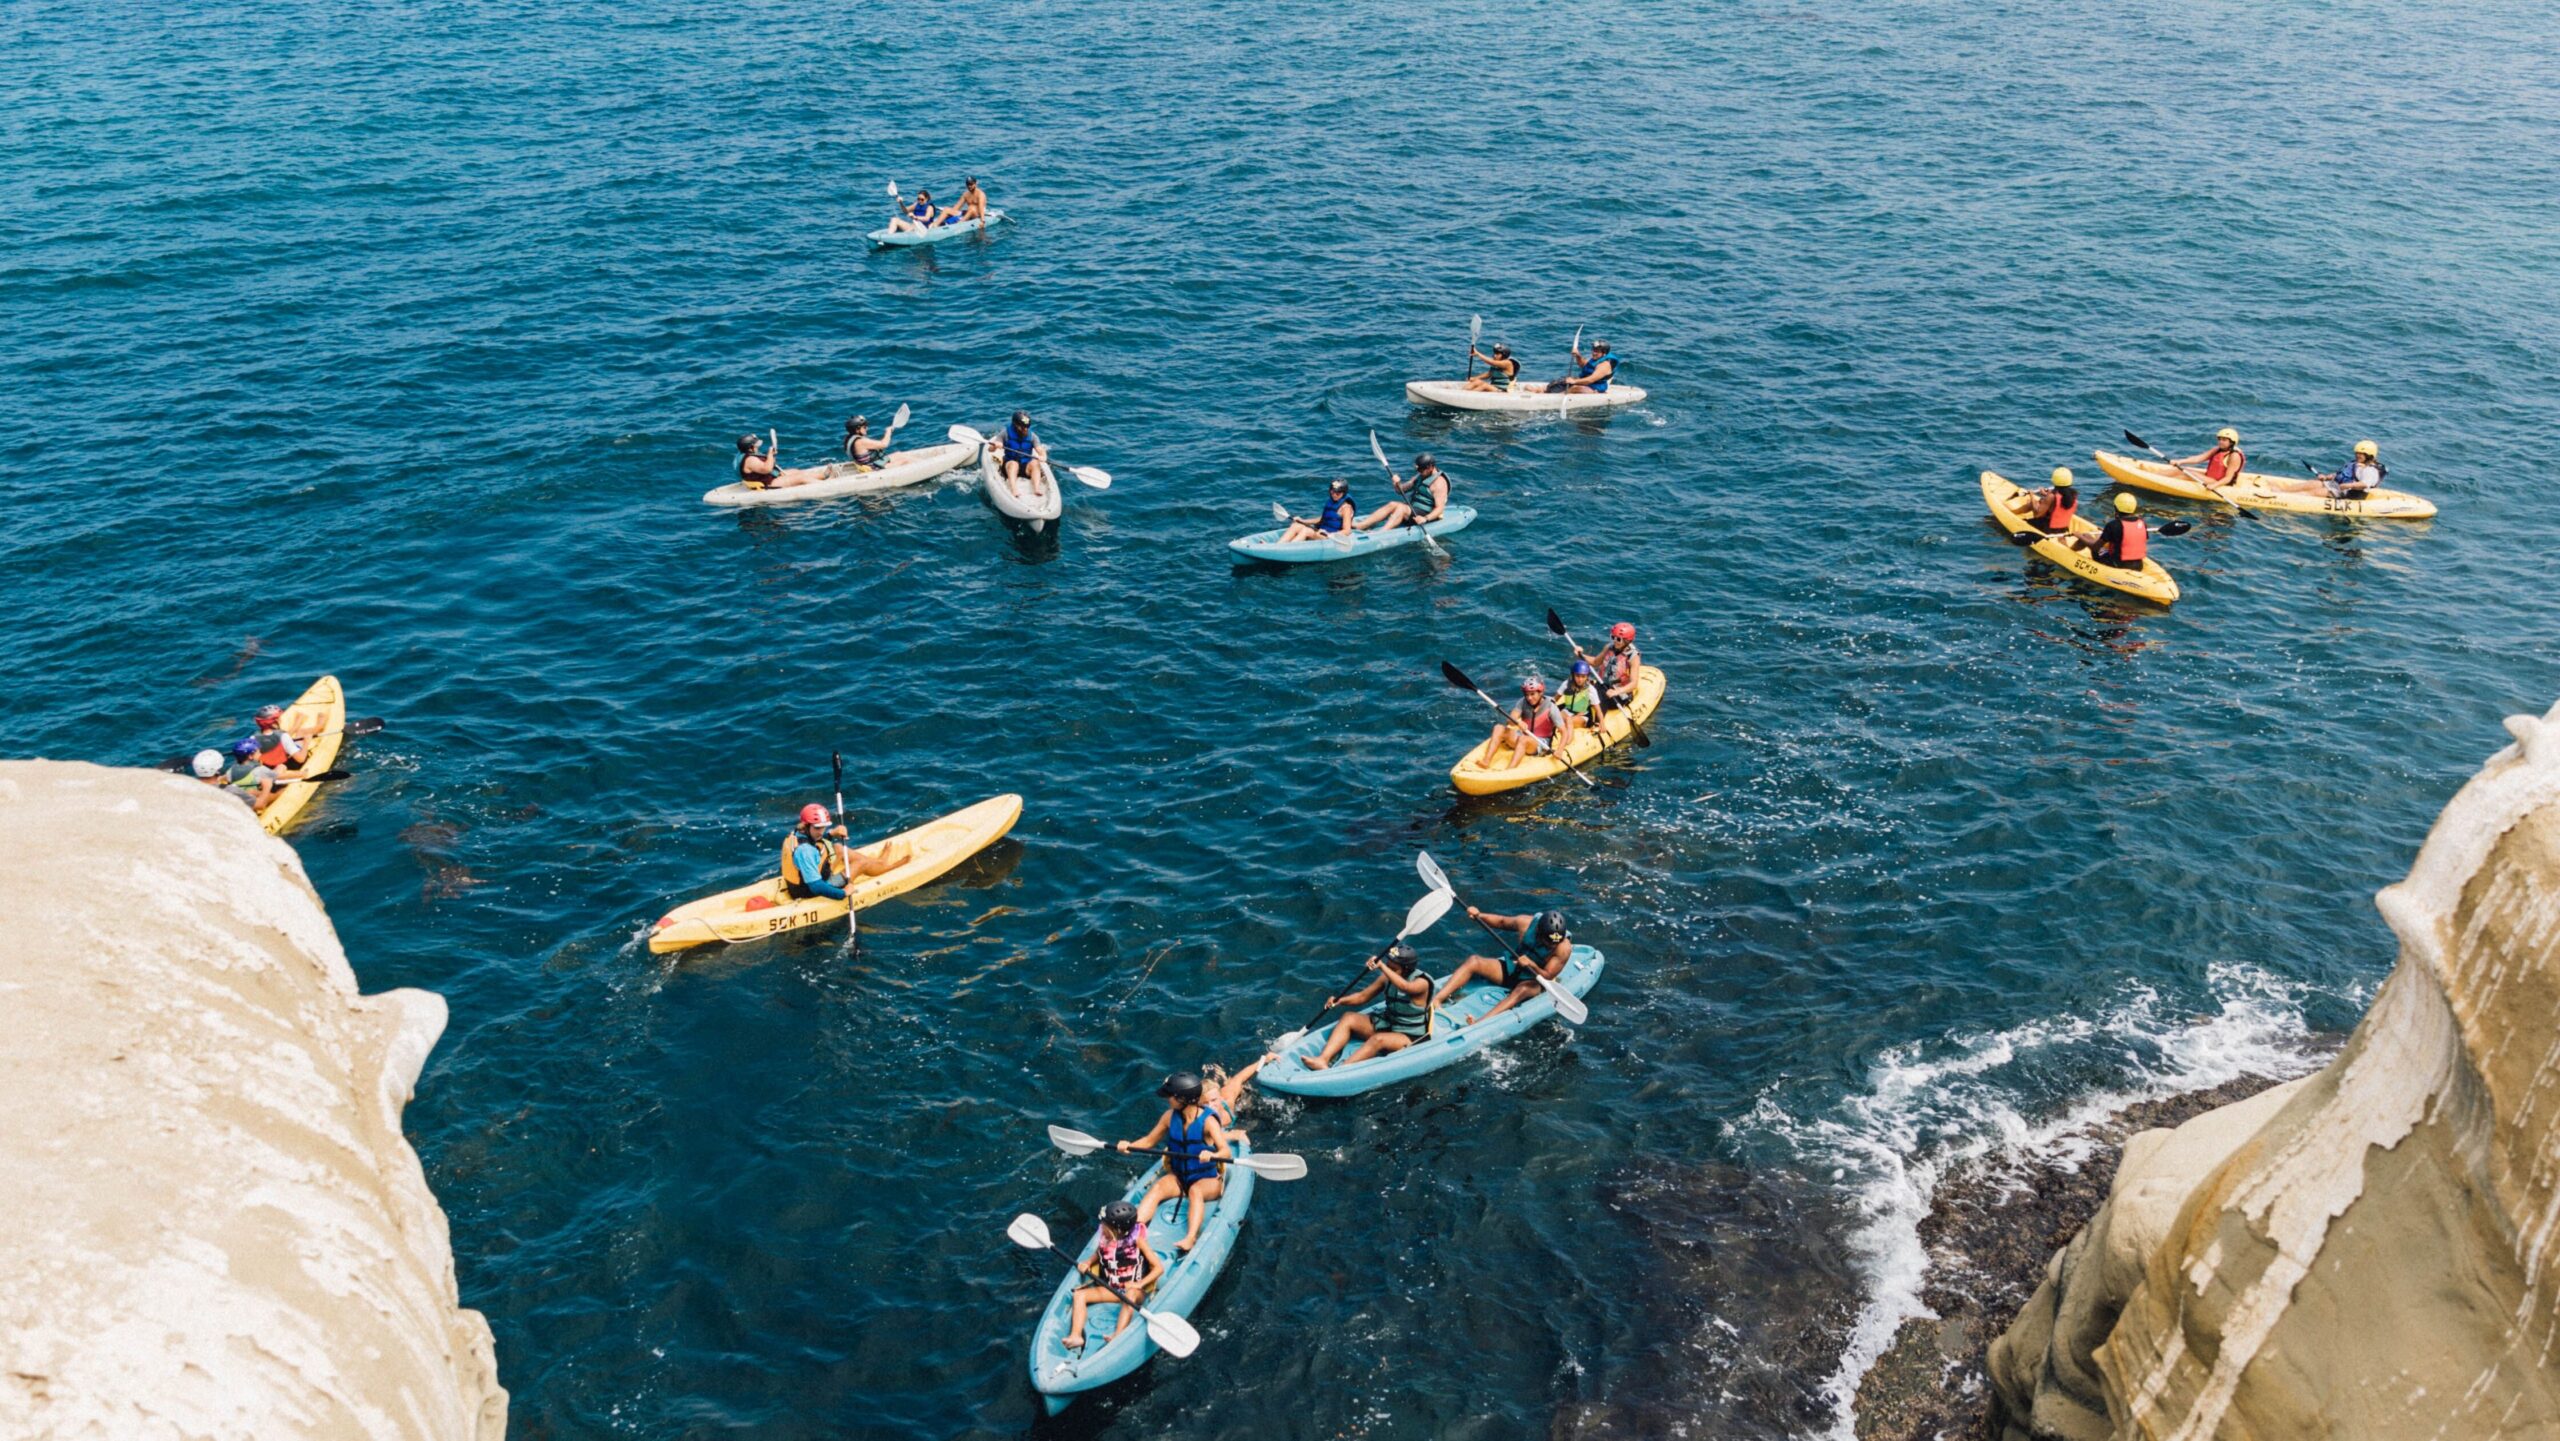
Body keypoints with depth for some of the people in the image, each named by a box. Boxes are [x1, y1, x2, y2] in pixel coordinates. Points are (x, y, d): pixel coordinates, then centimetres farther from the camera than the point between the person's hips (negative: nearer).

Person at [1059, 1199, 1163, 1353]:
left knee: (1130, 1295, -40)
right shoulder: (1104, 1240, -1)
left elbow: (1159, 1267, -11)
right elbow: (1097, 1256, 20)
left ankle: (1117, 1337, -54)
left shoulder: (1136, 1240, -11)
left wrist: (1140, 1284, -22)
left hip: (1134, 1289, -5)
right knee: (1080, 1294, -14)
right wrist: (1087, 1264, -3)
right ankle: (1076, 1336, -30)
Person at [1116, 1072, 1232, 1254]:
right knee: (1157, 1188, -25)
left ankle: (1191, 1238, -53)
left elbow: (1226, 1152, -27)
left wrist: (1211, 1155, -49)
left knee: (1195, 1191, -36)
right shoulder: (1170, 1116, -1)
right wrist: (1129, 1146, -10)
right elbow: (1149, 1141, 10)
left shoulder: (1207, 1121, -16)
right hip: (1178, 1177, 4)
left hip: (1208, 1179, -4)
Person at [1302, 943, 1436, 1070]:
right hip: (1386, 1024, 7)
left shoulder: (1421, 982, -19)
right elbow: (1362, 996, 6)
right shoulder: (1387, 977, 1)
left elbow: (1405, 987, -42)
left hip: (1411, 1037, -7)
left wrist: (1381, 966, -47)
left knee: (1378, 1039, -36)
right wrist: (1340, 1000, -11)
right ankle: (1323, 1059, -28)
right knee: (1349, 1017, -10)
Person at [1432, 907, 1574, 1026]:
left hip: (1536, 980, -4)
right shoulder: (1526, 923, -12)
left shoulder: (1563, 948, -20)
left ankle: (1480, 1022, -59)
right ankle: (1436, 1001, -32)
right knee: (1473, 961, -17)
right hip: (1512, 968, 4)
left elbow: (1548, 976, -21)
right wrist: (1478, 915, -8)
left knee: (1523, 989, -40)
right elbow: (1501, 921, 6)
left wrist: (1532, 966, -39)